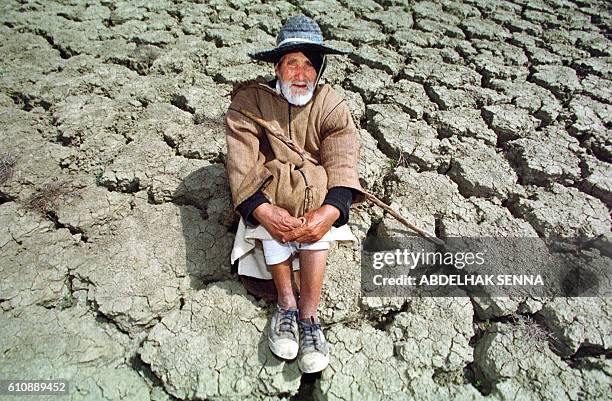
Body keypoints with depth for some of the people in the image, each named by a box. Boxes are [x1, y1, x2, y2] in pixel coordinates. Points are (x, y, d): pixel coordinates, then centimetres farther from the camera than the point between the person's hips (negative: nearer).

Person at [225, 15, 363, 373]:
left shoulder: (332, 106, -3)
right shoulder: (249, 101, -6)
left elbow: (342, 165, -16)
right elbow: (242, 162, -17)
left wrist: (329, 212, -35)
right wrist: (263, 210, -34)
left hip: (317, 189, 1)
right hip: (267, 190, 0)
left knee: (316, 221, -31)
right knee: (271, 219, -33)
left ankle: (309, 315, -23)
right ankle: (287, 302, -17)